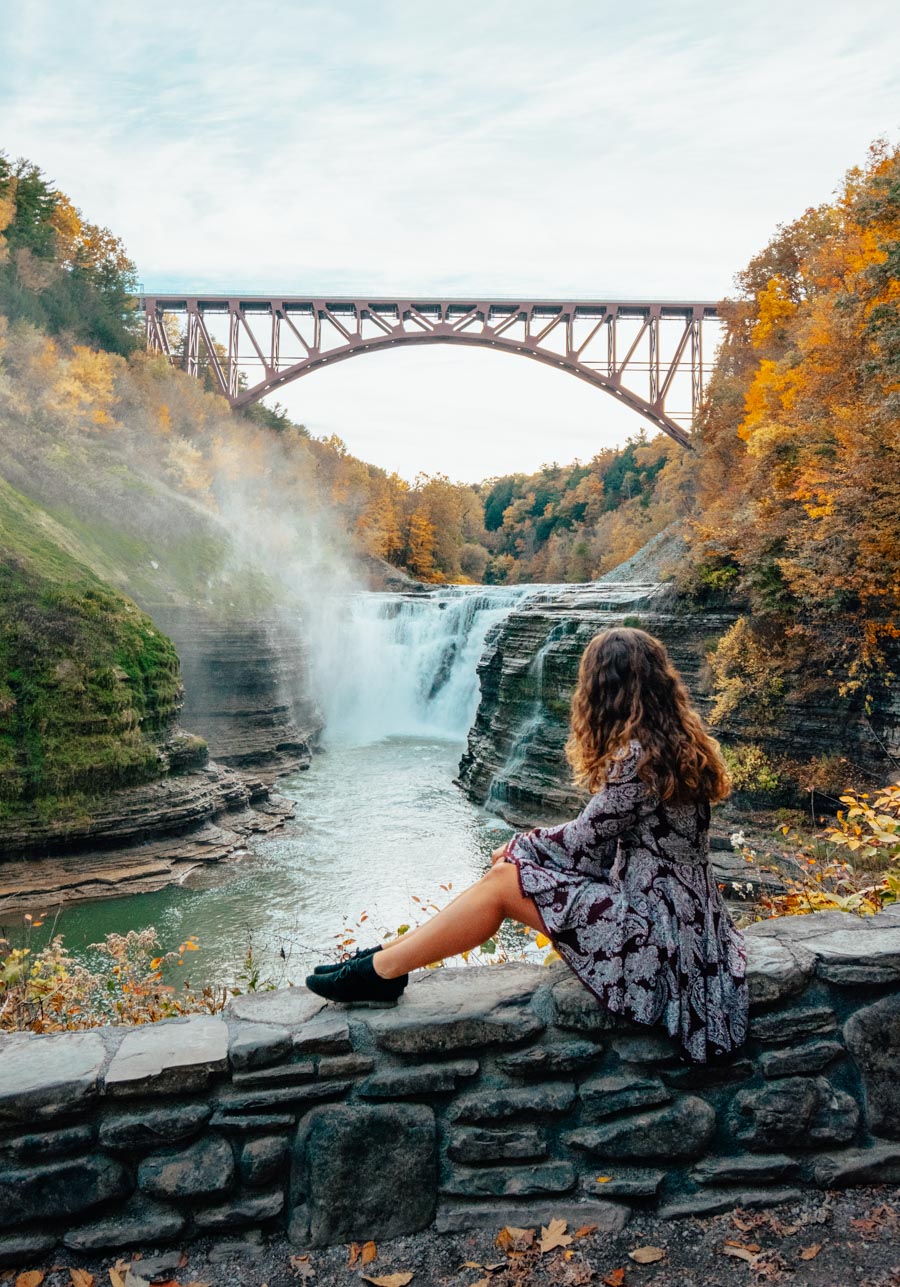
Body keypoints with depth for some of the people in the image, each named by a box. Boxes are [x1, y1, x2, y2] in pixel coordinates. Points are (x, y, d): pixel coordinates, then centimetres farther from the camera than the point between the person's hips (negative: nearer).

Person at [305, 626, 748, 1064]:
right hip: (679, 917, 9)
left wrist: (521, 844, 5)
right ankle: (384, 956, 10)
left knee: (503, 882, -10)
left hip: (659, 940, -9)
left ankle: (379, 972, 3)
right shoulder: (679, 739, 7)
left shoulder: (639, 755, -23)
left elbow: (586, 838, -13)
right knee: (508, 870, 4)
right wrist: (527, 847, 7)